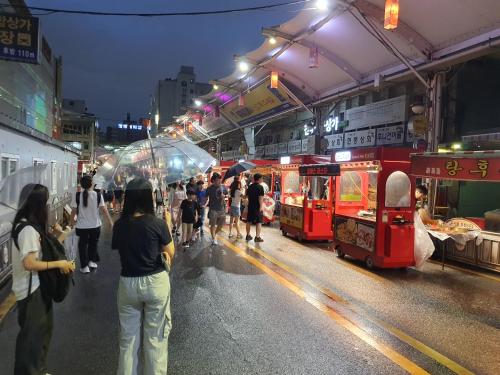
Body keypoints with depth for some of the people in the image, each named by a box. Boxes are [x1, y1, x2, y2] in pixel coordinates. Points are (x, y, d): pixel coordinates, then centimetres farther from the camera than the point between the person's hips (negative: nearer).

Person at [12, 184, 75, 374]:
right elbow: (29, 263, -28)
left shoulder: (29, 225, 7)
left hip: (36, 286, 10)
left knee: (42, 328, 22)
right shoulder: (28, 230, -24)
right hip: (30, 290, -10)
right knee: (31, 334, 6)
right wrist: (59, 264, -21)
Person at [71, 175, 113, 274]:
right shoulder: (98, 195, -10)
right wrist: (110, 221, 3)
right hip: (95, 225, 1)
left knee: (83, 245, 13)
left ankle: (84, 266, 17)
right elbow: (104, 210, -8)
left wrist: (72, 221, 12)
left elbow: (74, 211, -6)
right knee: (93, 243, 23)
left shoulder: (77, 196, -11)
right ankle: (92, 261, 25)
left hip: (82, 226, -1)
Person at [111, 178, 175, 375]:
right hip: (156, 282, -3)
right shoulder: (157, 223, -14)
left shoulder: (119, 225, -4)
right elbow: (170, 252, -3)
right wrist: (166, 226, 8)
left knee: (128, 337, 18)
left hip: (127, 284, 3)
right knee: (155, 337, 11)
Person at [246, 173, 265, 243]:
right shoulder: (260, 187, -12)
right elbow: (260, 197, -18)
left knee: (249, 221, 14)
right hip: (257, 207, -6)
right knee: (258, 222, -1)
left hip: (250, 206, 6)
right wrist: (261, 206, -17)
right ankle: (257, 237, -3)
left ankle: (248, 235, 22)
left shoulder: (250, 187, 9)